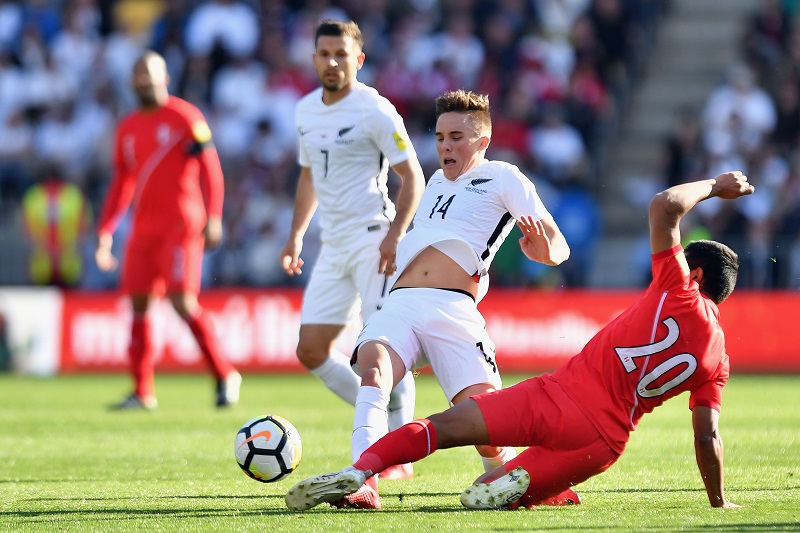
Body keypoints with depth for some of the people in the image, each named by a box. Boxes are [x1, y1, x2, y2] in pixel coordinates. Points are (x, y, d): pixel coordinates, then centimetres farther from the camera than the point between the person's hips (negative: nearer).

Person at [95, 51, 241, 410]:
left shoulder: (185, 117, -1)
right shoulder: (127, 129, 17)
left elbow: (210, 169, -5)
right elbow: (121, 184, 23)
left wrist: (213, 218, -15)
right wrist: (105, 232, 17)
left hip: (181, 225, -6)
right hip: (144, 229, 6)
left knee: (182, 300, -16)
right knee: (139, 303, 1)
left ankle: (224, 375, -5)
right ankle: (142, 392, 6)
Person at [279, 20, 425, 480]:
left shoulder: (374, 110, -9)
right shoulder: (306, 110, 13)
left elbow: (413, 177, -10)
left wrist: (395, 235, -21)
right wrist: (297, 234, 19)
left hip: (373, 238, -8)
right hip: (333, 246, 8)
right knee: (312, 350, 4)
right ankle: (386, 421, 16)